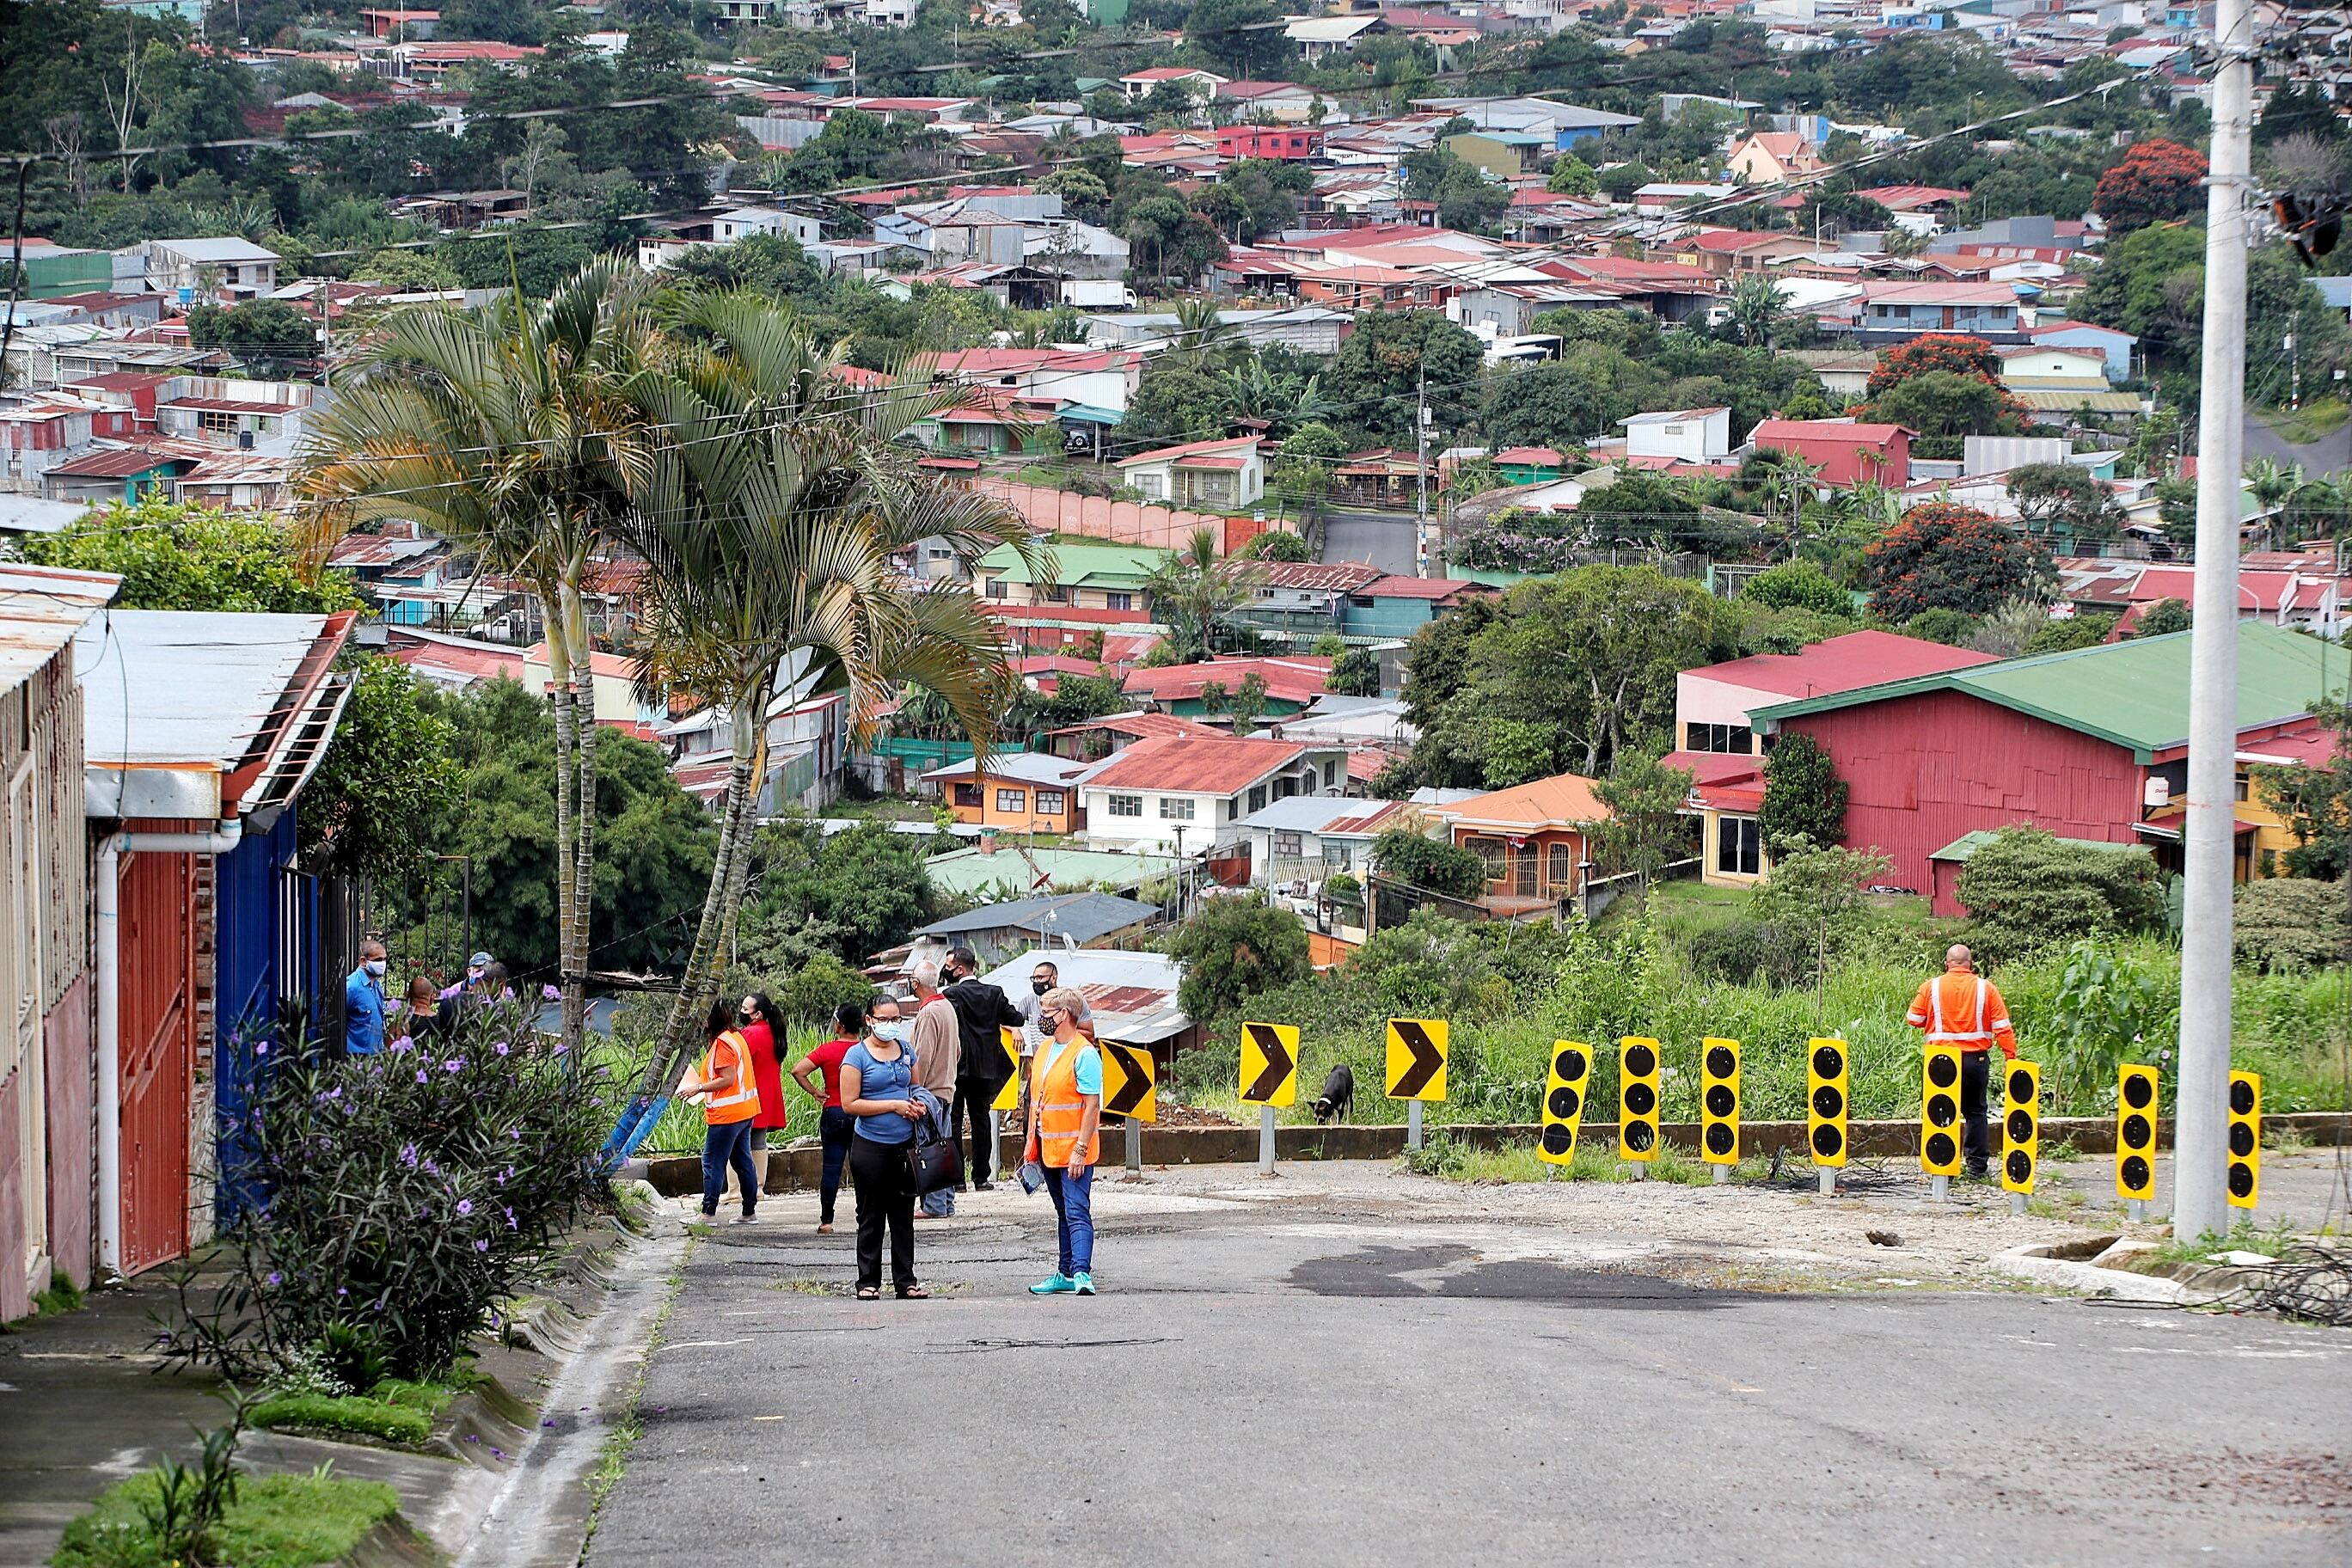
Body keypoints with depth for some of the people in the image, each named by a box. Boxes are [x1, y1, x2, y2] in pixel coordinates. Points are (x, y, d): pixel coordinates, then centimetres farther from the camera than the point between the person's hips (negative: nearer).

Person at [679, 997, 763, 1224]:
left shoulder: (722, 1043, -17)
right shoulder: (737, 1037, 13)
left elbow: (728, 1080, -21)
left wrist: (698, 1088, -15)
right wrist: (703, 1083, 17)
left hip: (727, 1114, -10)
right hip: (745, 1111, 10)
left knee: (713, 1162, -4)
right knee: (742, 1161, 12)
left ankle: (708, 1212, -2)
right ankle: (750, 1211, 14)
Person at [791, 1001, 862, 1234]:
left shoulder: (827, 1050, -6)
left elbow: (798, 1070, -15)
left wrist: (814, 1092, -5)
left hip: (833, 1113, -1)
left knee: (832, 1168, 2)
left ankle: (826, 1221, 3)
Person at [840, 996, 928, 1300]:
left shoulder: (906, 1050, 10)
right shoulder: (857, 1055, -6)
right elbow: (850, 1104, -12)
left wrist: (918, 1104, 0)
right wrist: (894, 1106, -15)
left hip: (905, 1145, 5)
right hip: (871, 1146, -5)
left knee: (903, 1216, 9)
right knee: (871, 1217, 2)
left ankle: (905, 1281, 13)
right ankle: (868, 1282, 7)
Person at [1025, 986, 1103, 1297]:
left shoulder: (1084, 1054, -14)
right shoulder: (1044, 1048, 12)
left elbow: (1092, 1106, -17)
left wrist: (1080, 1150, -20)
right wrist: (1031, 1140, 16)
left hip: (1074, 1152, -9)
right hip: (1048, 1149, 9)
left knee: (1077, 1212, -14)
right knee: (1063, 1213, 14)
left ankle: (1082, 1274, -21)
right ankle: (1065, 1274, 19)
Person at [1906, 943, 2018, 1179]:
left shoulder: (1931, 987, -2)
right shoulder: (1985, 988, -1)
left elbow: (1914, 1020, 5)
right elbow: (2002, 1027, -3)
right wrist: (2012, 1058, 2)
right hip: (1976, 1059, 1)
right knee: (1976, 1111, 12)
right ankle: (1977, 1166, 10)